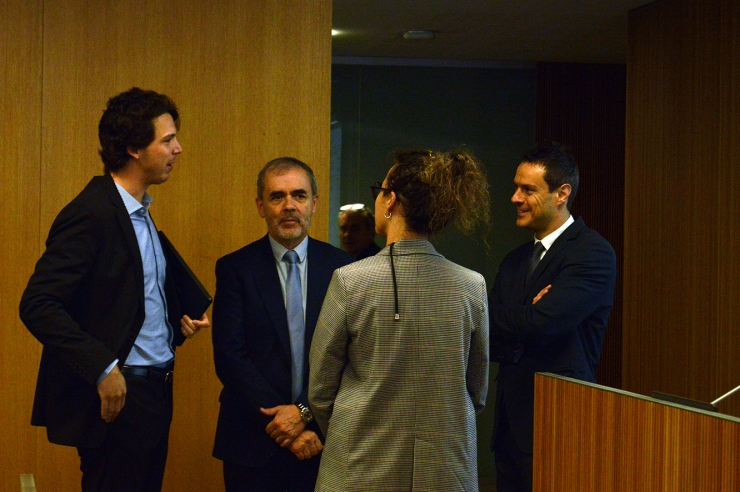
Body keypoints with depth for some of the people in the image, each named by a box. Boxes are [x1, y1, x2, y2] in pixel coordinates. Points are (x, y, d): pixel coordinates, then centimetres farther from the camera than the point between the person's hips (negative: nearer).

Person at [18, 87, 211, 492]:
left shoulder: (140, 213, 14)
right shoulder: (91, 213, -15)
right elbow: (38, 305, -21)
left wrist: (177, 322, 6)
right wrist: (102, 368, -24)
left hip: (154, 393, 9)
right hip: (117, 396, -9)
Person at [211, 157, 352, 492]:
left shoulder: (340, 267, 2)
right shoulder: (235, 269, -1)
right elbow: (229, 357, -7)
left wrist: (305, 412, -13)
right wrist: (281, 422, -12)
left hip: (322, 440, 1)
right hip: (253, 443, -1)